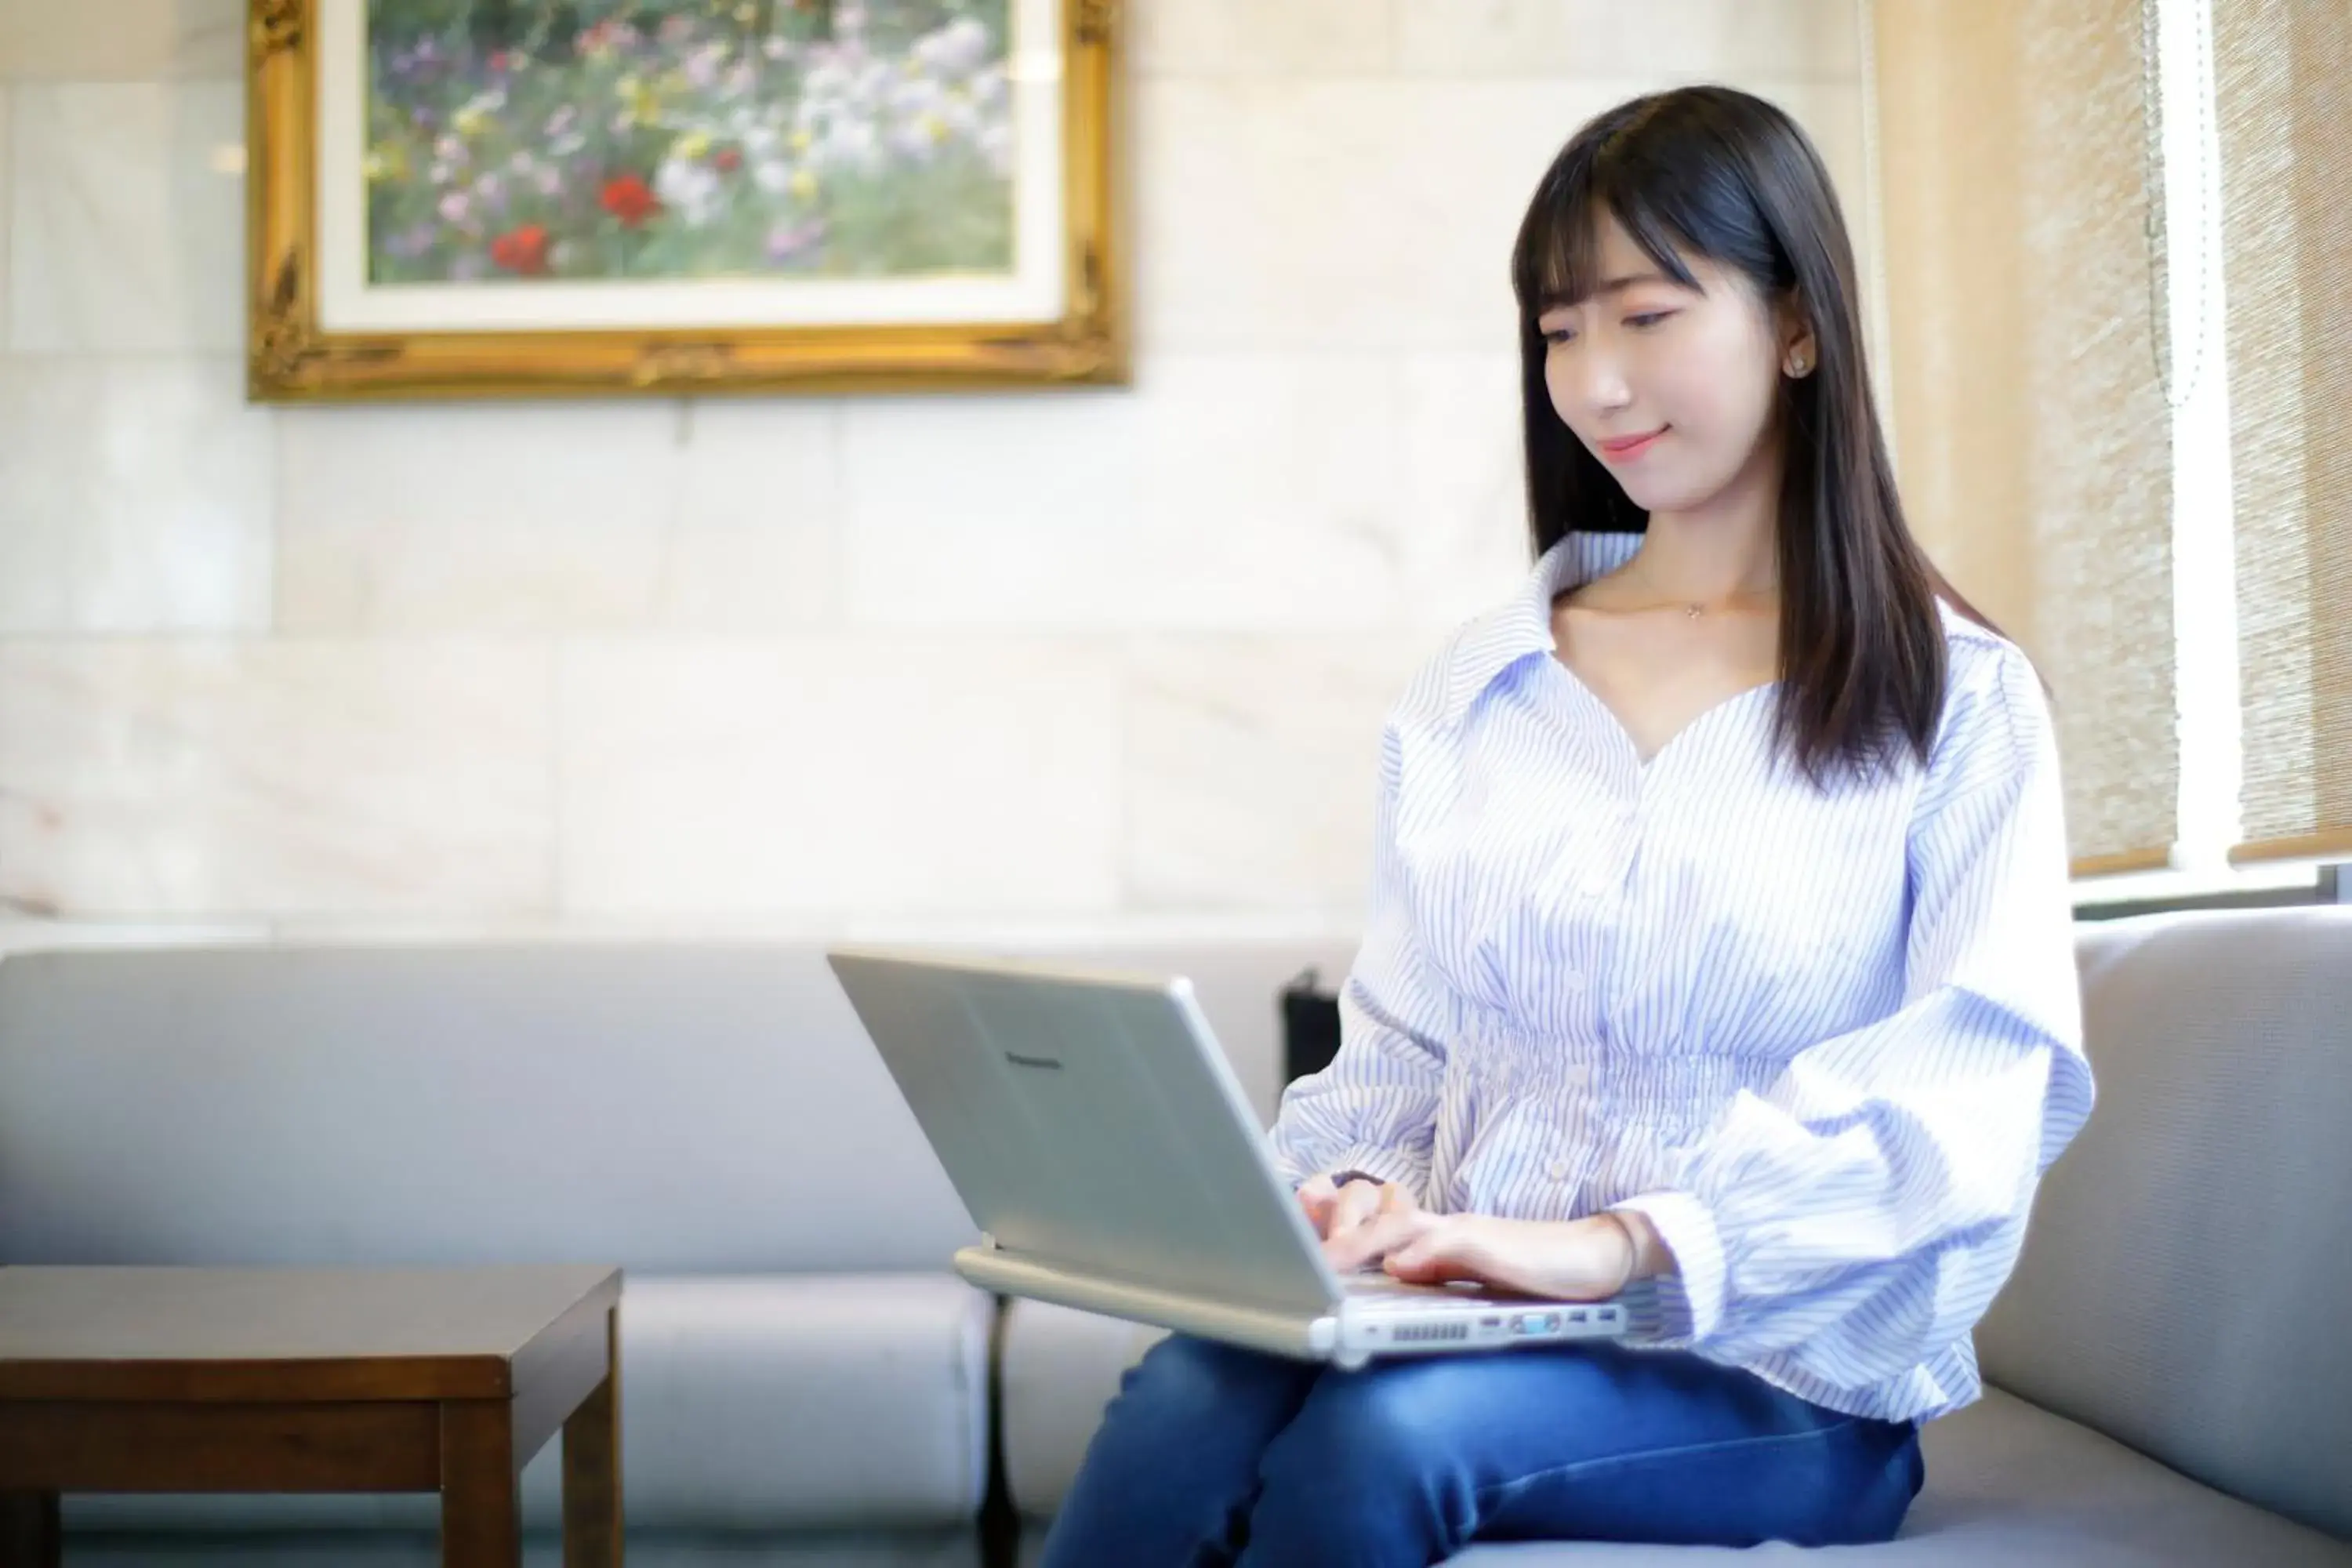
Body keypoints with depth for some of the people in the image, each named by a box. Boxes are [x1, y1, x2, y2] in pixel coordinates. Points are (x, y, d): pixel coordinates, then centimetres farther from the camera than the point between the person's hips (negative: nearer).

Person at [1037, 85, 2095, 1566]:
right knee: (1184, 1405, -31)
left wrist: (1629, 1240, -26)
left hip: (1780, 1378, -3)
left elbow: (1977, 1086, -12)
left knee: (1390, 1429, -35)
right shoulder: (1477, 690, 14)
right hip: (1462, 1322, 3)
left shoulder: (1957, 700, 1)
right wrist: (1354, 1186, -9)